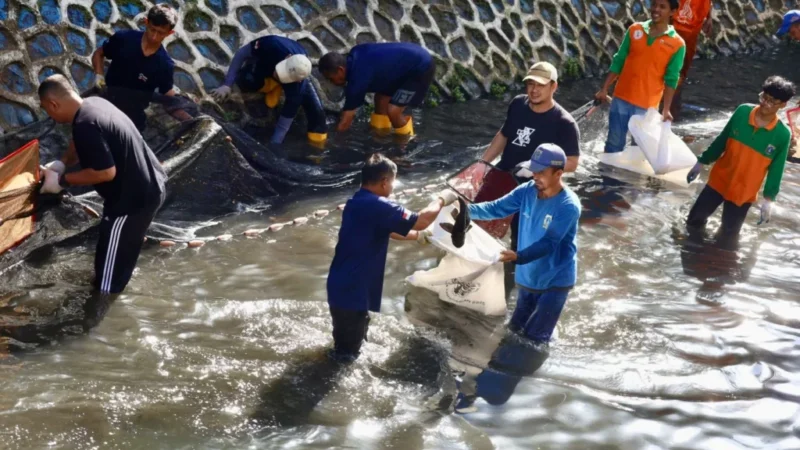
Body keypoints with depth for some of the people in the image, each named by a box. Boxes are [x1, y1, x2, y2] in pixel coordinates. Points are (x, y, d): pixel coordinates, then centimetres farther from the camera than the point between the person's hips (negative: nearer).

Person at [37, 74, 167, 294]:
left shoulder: (85, 125, -27)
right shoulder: (94, 103, 5)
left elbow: (106, 172, -28)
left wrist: (62, 180, -16)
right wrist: (62, 163, 7)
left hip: (134, 198, -10)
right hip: (149, 187, 11)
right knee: (121, 255, 29)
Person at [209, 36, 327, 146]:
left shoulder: (298, 84, -44)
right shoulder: (272, 45, -45)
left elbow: (288, 116, -37)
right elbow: (242, 54, -28)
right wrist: (227, 84, -34)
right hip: (264, 65, 2)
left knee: (315, 109, -22)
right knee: (245, 81, -29)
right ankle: (274, 87, 1)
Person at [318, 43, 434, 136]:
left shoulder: (359, 77, -25)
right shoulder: (354, 57, -2)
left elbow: (344, 123, -17)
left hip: (421, 68, -10)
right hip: (411, 59, 10)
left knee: (393, 111, -13)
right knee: (381, 98, 16)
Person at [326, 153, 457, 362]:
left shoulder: (355, 203, 11)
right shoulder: (378, 206, -20)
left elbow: (386, 231, 25)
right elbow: (420, 220, -20)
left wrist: (417, 236, 31)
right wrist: (441, 200, -3)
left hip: (339, 284, 9)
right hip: (353, 290, -9)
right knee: (349, 350, 8)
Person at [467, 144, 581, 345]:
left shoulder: (568, 206, -24)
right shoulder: (527, 191, -6)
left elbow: (548, 244, -30)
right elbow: (497, 208, -5)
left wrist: (518, 257, -44)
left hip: (554, 281, -6)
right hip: (527, 277, 6)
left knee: (534, 339, -5)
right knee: (514, 329, 18)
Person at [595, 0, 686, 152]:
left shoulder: (677, 44, -7)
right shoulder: (635, 30, 0)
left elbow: (671, 79, -6)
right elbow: (618, 61, 5)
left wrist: (666, 109, -12)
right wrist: (604, 89, 3)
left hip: (647, 106, -2)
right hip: (621, 98, 2)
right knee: (614, 143, 9)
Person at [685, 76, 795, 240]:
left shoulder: (782, 134, -17)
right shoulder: (742, 111, -12)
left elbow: (776, 170, -7)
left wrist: (769, 198, -6)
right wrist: (701, 162, 7)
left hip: (744, 193, -2)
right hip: (718, 181, 2)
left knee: (727, 235, 9)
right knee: (694, 220, 12)